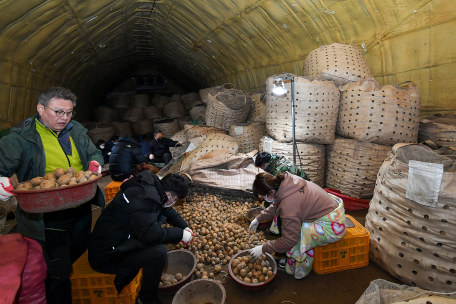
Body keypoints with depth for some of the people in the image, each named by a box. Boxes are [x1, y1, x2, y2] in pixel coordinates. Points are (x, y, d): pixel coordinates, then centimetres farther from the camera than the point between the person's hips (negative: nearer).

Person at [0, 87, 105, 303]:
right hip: (48, 218, -6)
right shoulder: (21, 137, -10)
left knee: (80, 247, 30)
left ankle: (61, 269, 62)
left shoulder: (76, 130, 5)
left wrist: (95, 163, -8)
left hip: (82, 210, 6)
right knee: (58, 275, 5)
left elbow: (94, 153, 15)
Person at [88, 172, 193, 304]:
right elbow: (152, 235, -30)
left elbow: (168, 211, 16)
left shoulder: (151, 187, 0)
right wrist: (181, 234, -17)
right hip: (105, 257, -10)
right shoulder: (141, 199, -29)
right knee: (158, 252, -26)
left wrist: (185, 227, 6)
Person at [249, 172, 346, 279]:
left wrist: (263, 249, -13)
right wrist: (258, 219, 17)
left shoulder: (289, 205, -33)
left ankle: (294, 268, 12)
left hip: (333, 226, -9)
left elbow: (289, 240, -23)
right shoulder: (285, 181, -8)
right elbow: (275, 206, 12)